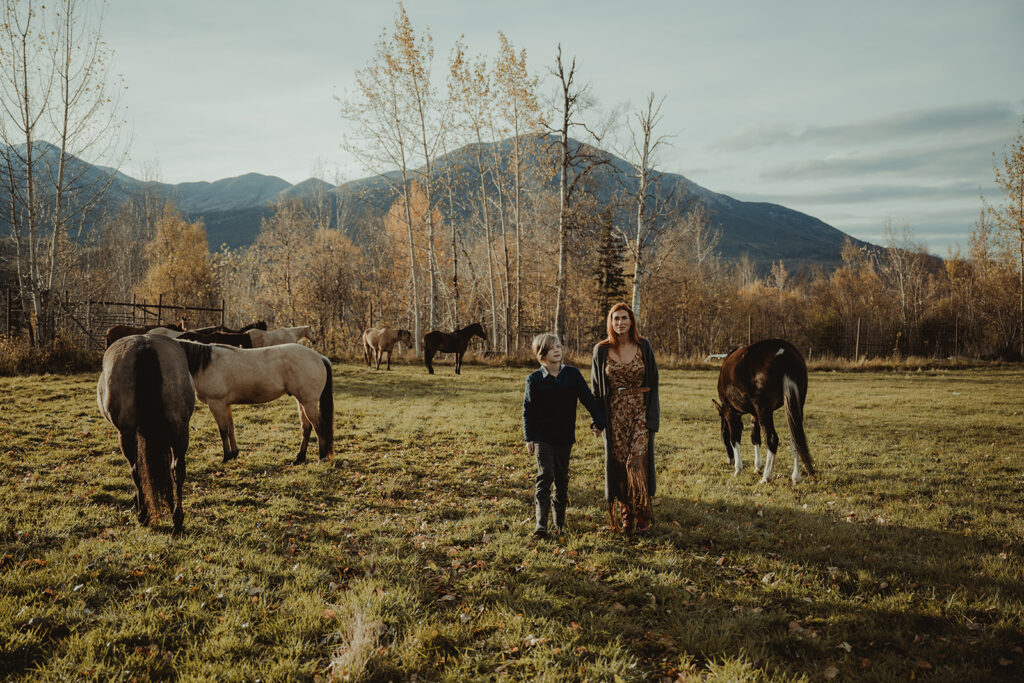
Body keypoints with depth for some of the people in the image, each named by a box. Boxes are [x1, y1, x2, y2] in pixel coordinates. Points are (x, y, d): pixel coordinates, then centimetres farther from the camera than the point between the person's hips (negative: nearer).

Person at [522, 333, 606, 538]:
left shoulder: (572, 374, 1)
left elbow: (588, 398, 8)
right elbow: (527, 411, 0)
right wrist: (529, 438, -2)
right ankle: (541, 523, -10)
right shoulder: (534, 379, -4)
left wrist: (598, 420, 2)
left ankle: (559, 521, 22)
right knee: (545, 476, -11)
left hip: (565, 437, 3)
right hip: (542, 437, -3)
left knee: (562, 479, 10)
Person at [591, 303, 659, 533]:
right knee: (618, 464, 4)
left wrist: (652, 416, -4)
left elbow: (653, 382, 3)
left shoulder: (643, 347, 1)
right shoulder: (602, 350, 2)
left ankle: (642, 515, 5)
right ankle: (625, 516, 17)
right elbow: (596, 387, 8)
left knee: (637, 462, -9)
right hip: (615, 414, 1)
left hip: (640, 411, -1)